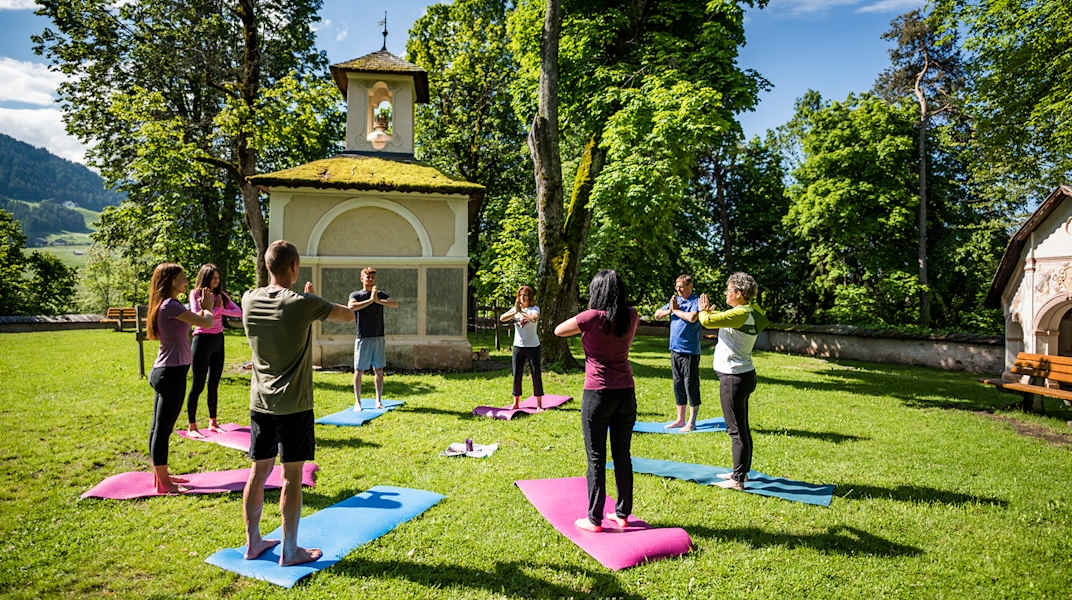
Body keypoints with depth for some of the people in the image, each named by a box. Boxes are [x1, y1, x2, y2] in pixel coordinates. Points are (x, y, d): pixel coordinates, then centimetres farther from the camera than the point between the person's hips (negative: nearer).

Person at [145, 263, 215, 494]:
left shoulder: (165, 305, 14)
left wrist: (202, 308, 16)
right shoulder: (170, 306, -16)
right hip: (172, 372, -10)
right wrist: (208, 308, 2)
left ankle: (161, 476, 28)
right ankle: (163, 483, 6)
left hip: (162, 371, 10)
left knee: (159, 428, 17)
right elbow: (207, 323, -17)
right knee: (163, 429, -2)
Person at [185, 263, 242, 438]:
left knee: (214, 384, 11)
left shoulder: (221, 295, 9)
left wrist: (221, 309, -15)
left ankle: (213, 422, 21)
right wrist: (214, 307, -18)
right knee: (198, 385, -3)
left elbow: (239, 312, -2)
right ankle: (192, 426, 4)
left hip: (218, 340, 5)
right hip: (202, 339, -5)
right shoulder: (195, 294, -3)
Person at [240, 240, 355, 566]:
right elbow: (349, 315, -3)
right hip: (293, 405, -6)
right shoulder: (303, 303, -16)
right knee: (292, 476, 3)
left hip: (260, 403, 6)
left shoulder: (249, 300, 0)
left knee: (259, 471, 15)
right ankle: (289, 550, 12)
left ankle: (253, 542, 27)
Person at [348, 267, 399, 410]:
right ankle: (357, 402, 8)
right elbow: (351, 307, -20)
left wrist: (378, 300, -22)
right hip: (362, 339, -2)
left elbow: (395, 304, -8)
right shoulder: (355, 295, 3)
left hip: (379, 338, 2)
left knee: (379, 370, 6)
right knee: (359, 371, 0)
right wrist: (370, 300, -22)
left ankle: (379, 401, 14)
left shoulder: (380, 294, 9)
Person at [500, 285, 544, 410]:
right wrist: (515, 312, -24)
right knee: (517, 375, 6)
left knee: (536, 374, -1)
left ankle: (539, 404, 6)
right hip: (518, 346, 3)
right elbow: (502, 318, -10)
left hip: (533, 347, -3)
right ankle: (516, 402, 16)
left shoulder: (534, 308, -3)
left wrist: (521, 311, -26)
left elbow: (535, 318, -26)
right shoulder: (515, 309, 7)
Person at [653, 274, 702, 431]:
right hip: (675, 349, 7)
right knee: (678, 385, 12)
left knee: (691, 385, -2)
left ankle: (691, 423, 6)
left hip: (690, 351, -7)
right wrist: (669, 310, -4)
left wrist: (676, 310, -10)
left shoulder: (696, 301, -7)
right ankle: (680, 419, 22)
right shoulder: (675, 300, 13)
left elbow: (693, 318, -25)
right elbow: (657, 314, 15)